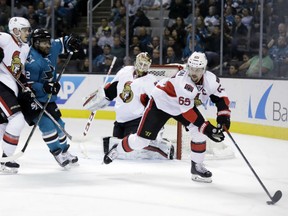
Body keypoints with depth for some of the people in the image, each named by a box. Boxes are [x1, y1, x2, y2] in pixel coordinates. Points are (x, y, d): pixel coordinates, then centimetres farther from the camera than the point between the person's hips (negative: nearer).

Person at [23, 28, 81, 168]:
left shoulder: (51, 49, -4)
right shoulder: (33, 62, -28)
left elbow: (61, 43, 17)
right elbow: (28, 85, -28)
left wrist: (70, 42, -4)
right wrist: (45, 87, -36)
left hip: (47, 99, 9)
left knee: (58, 123, 14)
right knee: (47, 124, -17)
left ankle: (65, 152, 28)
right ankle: (58, 153, -6)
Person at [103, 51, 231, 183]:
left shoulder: (210, 79, -20)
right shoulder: (182, 81, -39)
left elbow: (221, 97, -5)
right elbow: (187, 110, -36)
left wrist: (223, 116, -22)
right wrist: (206, 128, -37)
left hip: (186, 104, 6)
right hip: (161, 103, -6)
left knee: (198, 132, -14)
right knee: (142, 139, -3)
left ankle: (197, 166, 2)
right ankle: (117, 149, 26)